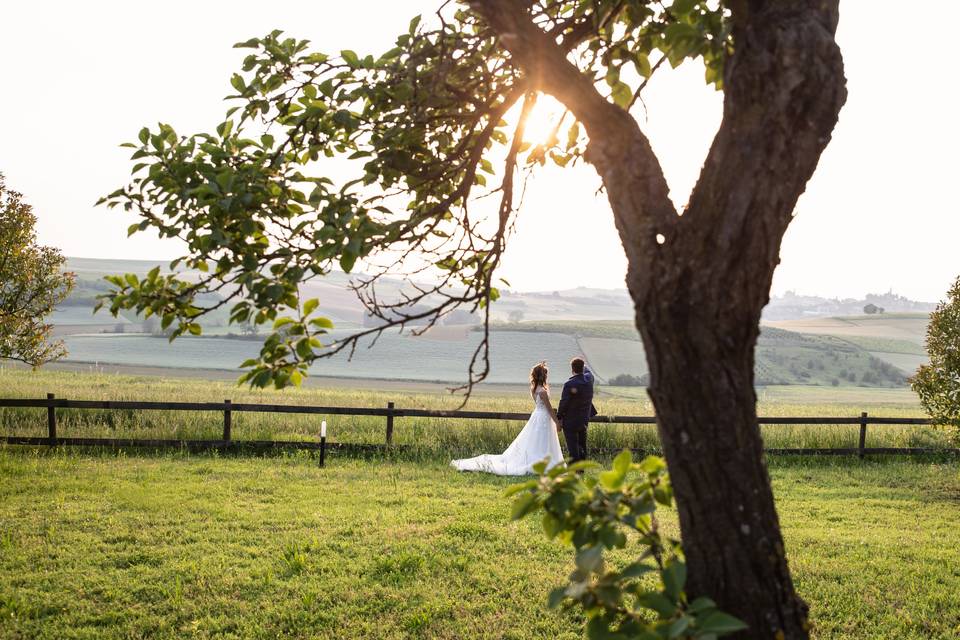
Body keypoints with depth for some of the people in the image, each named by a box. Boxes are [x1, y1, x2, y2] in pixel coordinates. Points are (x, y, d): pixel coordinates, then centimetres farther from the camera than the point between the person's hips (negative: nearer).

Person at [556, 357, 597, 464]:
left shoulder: (569, 384, -23)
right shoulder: (589, 379, -6)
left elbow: (563, 403, -17)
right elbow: (588, 371, 20)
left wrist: (559, 418, -5)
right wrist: (585, 366, 39)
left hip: (570, 421, -6)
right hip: (584, 420, 6)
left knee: (572, 446, -1)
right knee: (582, 445, 18)